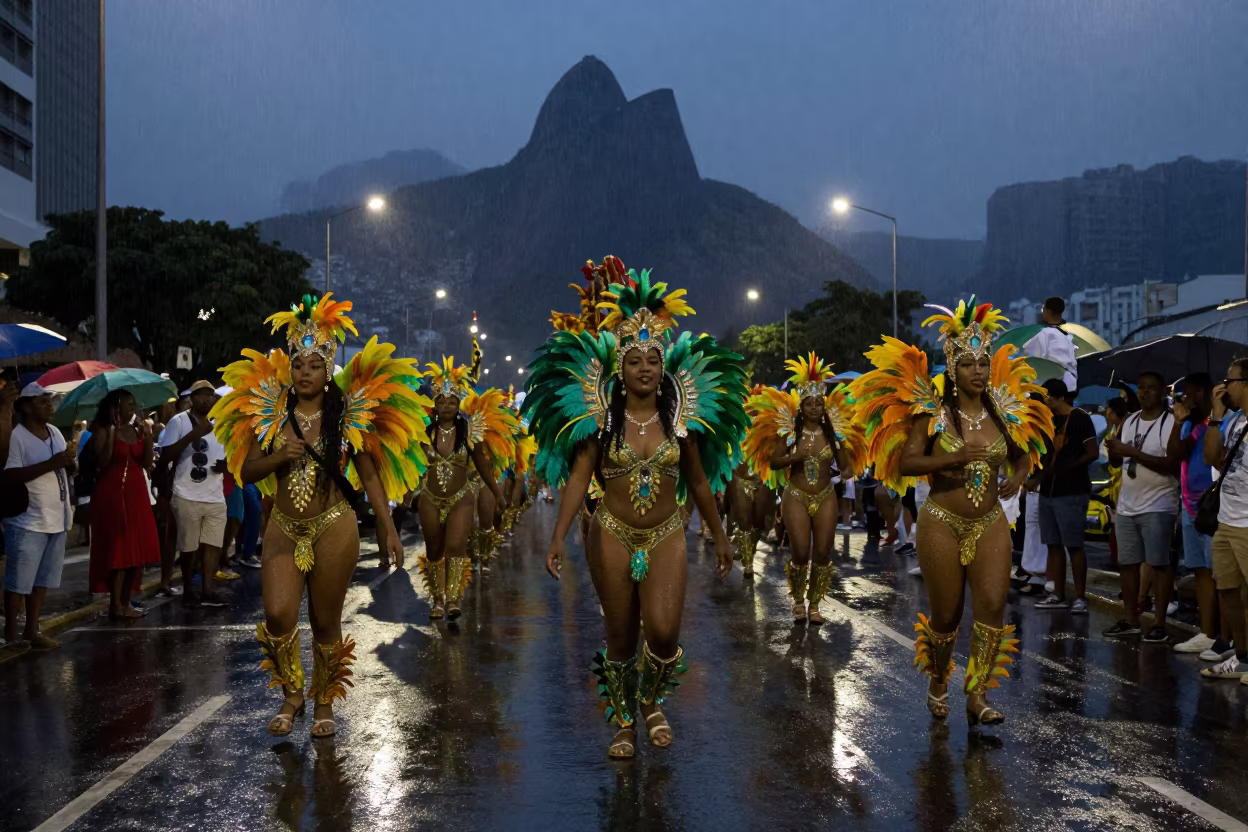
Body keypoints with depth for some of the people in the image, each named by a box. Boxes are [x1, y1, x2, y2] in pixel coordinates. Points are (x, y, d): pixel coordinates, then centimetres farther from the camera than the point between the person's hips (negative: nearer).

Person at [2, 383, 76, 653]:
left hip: (56, 519, 7)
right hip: (27, 521, -7)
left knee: (43, 579, 11)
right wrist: (51, 463, -26)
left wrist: (70, 462, -6)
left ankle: (32, 630, 19)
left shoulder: (54, 432, 12)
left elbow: (70, 469, 18)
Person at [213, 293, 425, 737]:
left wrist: (387, 526, -3)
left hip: (334, 528, -2)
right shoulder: (271, 414, 6)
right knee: (278, 614, -11)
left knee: (325, 621, 5)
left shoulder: (348, 415, 0)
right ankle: (292, 695, 14)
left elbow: (369, 472, 2)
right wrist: (277, 457, -13)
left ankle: (324, 702, 26)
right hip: (284, 528, 2)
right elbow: (246, 472, 8)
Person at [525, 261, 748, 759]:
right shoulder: (601, 418, -4)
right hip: (613, 536, 0)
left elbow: (699, 482, 9)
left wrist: (720, 537, 13)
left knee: (664, 633, -13)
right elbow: (578, 478, -8)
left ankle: (653, 702, 19)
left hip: (666, 537, 1)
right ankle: (623, 722, 29)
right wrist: (558, 538, -17)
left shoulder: (681, 417, 1)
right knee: (620, 639, 7)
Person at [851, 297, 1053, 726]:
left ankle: (977, 695, -1)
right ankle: (938, 681, 31)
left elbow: (1022, 455, 21)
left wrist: (1018, 478, 0)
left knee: (993, 606, -11)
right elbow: (905, 462, -13)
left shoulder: (1003, 412, 6)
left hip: (990, 524, 3)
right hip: (942, 524, -3)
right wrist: (952, 459, -24)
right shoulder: (933, 413, -5)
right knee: (946, 614, 5)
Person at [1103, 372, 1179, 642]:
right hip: (1126, 506, 7)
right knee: (1127, 564, 9)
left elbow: (1173, 465, -20)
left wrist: (1134, 453, -24)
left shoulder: (1171, 423, -10)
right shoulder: (1129, 422, 12)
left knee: (1159, 564, -3)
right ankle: (1131, 620, 17)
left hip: (1158, 507, -7)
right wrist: (1113, 451, -5)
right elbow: (1116, 462, 19)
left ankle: (1159, 623, 2)